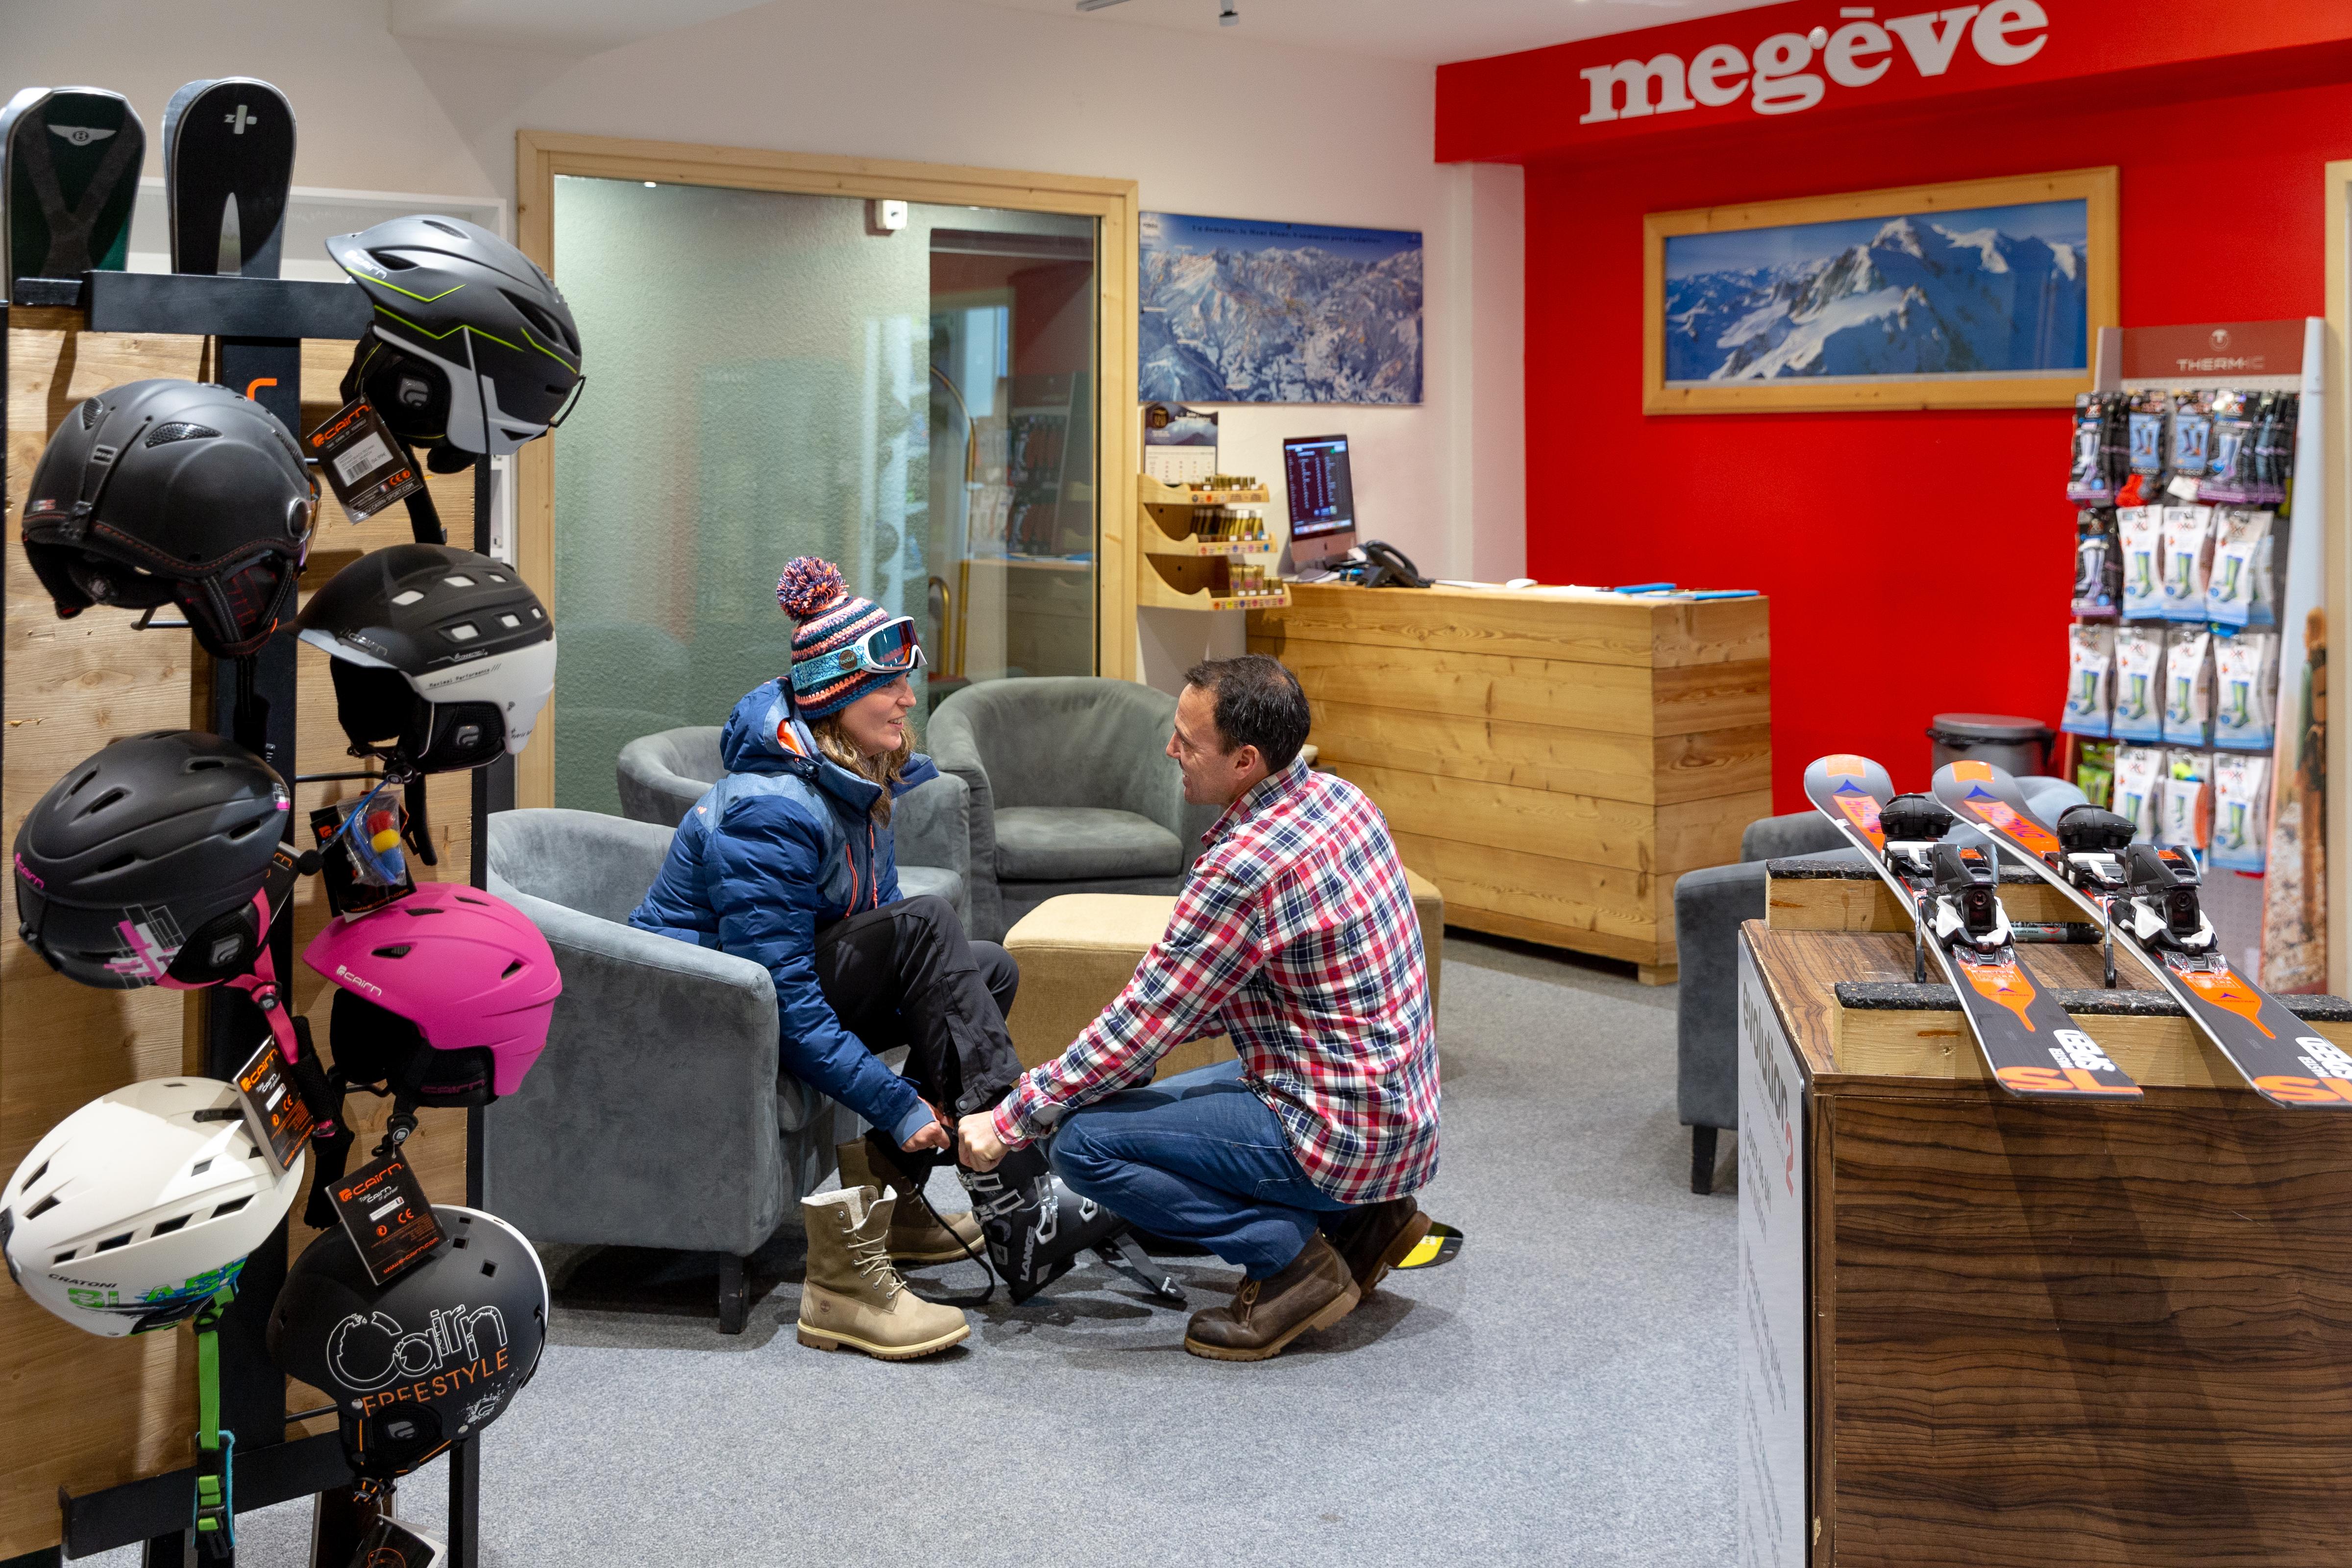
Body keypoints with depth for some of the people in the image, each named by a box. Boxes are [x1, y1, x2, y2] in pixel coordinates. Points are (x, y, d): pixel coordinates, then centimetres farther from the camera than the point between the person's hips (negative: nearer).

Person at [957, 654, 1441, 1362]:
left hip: (1340, 1131, -10)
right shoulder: (1336, 797, 2)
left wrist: (1010, 1122, -7)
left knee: (1083, 1141, -11)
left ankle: (1292, 1258, -5)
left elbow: (1138, 1027, -18)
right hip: (1397, 1108, 10)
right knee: (1143, 1101, 25)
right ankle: (1361, 1218, 17)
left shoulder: (1248, 866, -26)